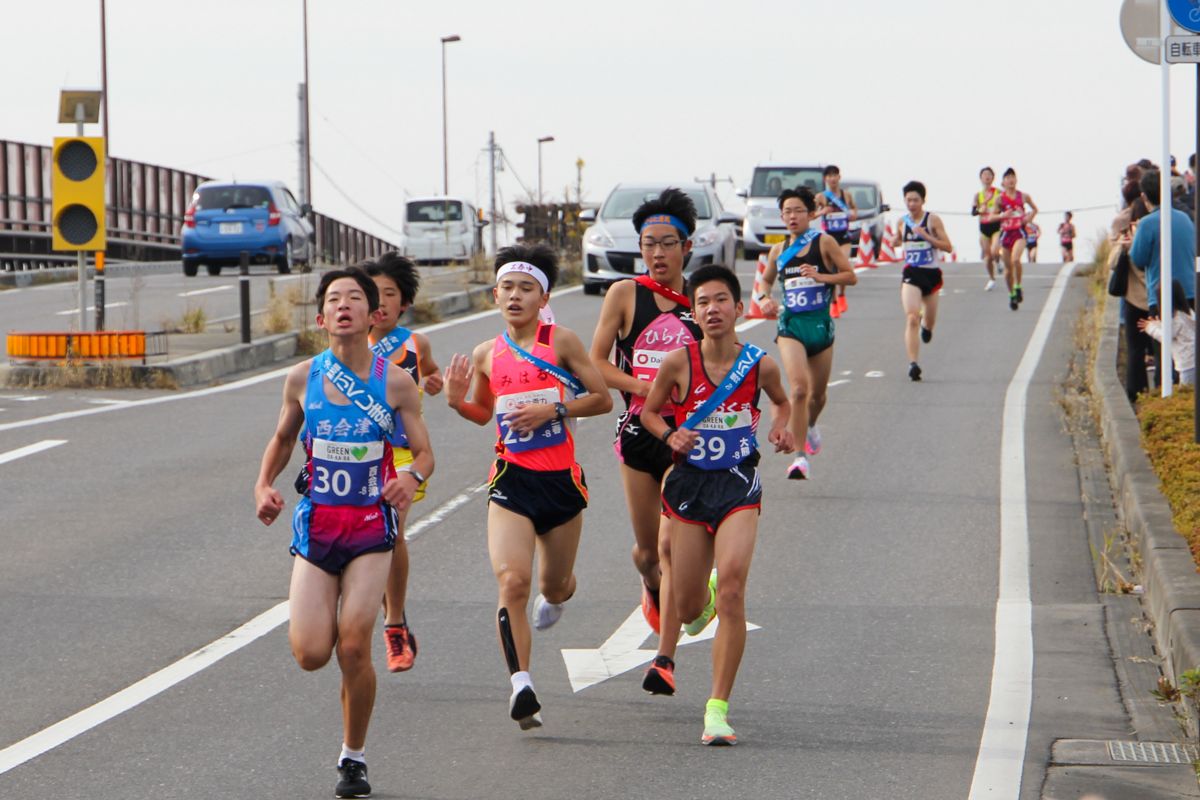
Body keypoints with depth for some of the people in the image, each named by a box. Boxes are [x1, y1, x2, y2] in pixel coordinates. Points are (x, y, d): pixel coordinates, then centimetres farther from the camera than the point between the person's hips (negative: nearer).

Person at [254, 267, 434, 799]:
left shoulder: (396, 382, -3)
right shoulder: (302, 377, 2)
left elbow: (424, 452, 2)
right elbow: (282, 439, 18)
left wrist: (411, 477, -21)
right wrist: (264, 486, 1)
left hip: (371, 523, -1)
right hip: (316, 521, 2)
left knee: (354, 649, -11)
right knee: (311, 654, -9)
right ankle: (313, 611, 31)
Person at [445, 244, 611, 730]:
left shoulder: (561, 341, -4)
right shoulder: (486, 355, 5)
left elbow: (602, 399, -2)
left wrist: (553, 409, -15)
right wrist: (456, 401, 1)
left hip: (561, 478, -1)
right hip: (511, 480, 1)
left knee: (555, 585, 15)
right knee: (511, 581, -18)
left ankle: (554, 596, 54)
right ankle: (521, 686, -17)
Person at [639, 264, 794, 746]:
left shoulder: (760, 364, -4)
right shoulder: (678, 362, -7)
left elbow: (781, 401, 18)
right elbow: (649, 411, 8)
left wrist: (781, 429, -2)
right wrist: (670, 436, -11)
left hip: (738, 487, -1)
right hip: (689, 484, 1)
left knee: (731, 593, -19)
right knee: (688, 608, 7)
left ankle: (718, 707, -12)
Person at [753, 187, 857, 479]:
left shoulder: (824, 243, -2)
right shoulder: (779, 251, 8)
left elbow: (851, 277, -3)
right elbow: (766, 280, 24)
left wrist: (820, 276, -18)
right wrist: (764, 298, 2)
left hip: (820, 323, 0)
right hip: (790, 324, 0)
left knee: (817, 393, 14)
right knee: (799, 388, -19)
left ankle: (810, 427, 50)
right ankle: (800, 457, -18)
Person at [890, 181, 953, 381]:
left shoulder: (932, 219, -6)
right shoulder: (902, 221, 3)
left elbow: (948, 247, -10)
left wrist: (926, 236, -21)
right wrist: (896, 242, -1)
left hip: (931, 273, 0)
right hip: (911, 274, 0)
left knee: (930, 319, 15)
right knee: (911, 318, -18)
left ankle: (926, 325, 56)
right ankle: (912, 363, -24)